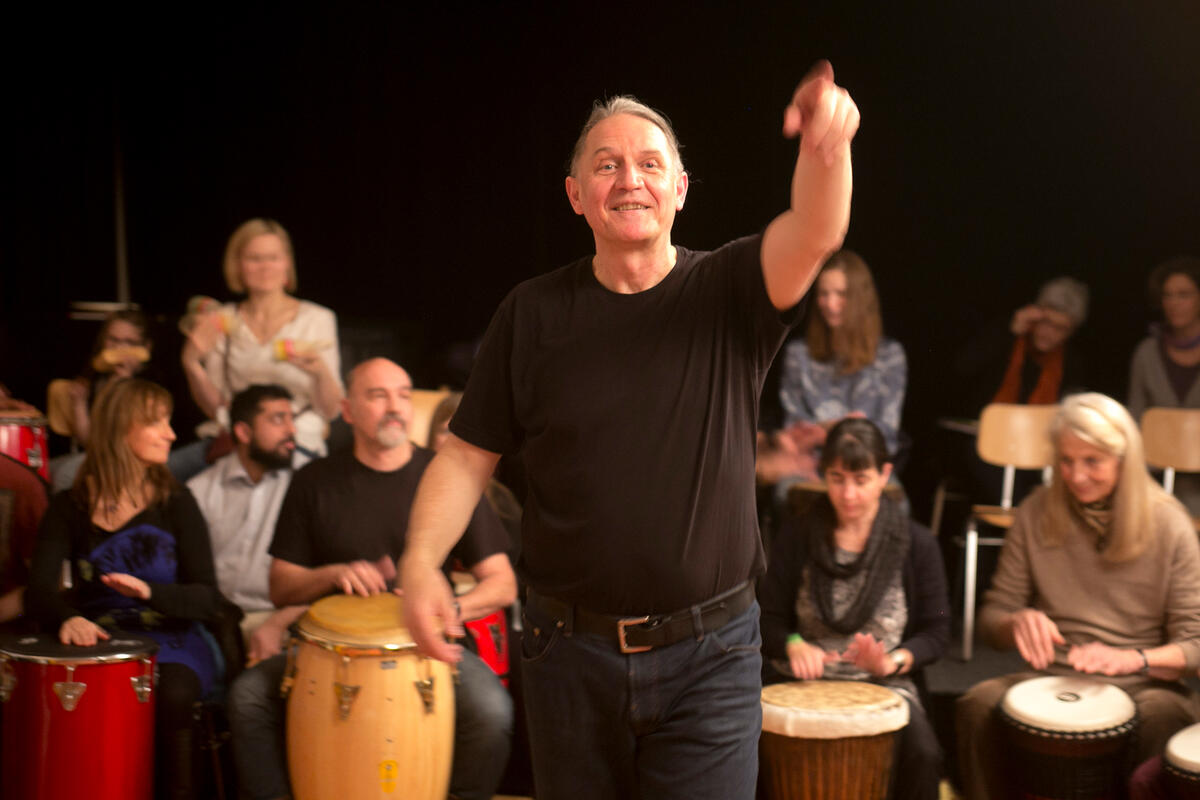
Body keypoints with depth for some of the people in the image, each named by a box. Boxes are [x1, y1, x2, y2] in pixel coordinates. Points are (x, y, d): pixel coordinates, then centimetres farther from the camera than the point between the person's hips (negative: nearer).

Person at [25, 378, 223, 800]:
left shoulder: (175, 503, 1)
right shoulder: (70, 507, 3)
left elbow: (208, 598, -6)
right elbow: (39, 591, -10)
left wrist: (148, 591, -25)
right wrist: (66, 618, -34)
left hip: (170, 642, -1)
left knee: (171, 694, -31)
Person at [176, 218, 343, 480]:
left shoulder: (317, 319, 6)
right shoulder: (222, 321, 14)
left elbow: (331, 410, 3)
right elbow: (215, 407, 11)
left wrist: (320, 372, -16)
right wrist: (191, 363, -4)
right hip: (227, 440, 3)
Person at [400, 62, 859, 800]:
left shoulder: (728, 294, -3)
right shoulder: (534, 312, 1)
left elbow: (813, 235, -24)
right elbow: (468, 455, 2)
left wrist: (826, 144, -44)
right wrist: (422, 560, -14)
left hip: (710, 656, -1)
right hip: (571, 654, 2)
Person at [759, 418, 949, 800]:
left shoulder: (917, 544, 1)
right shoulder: (798, 538, 4)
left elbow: (935, 633, 4)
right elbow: (769, 621, 7)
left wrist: (892, 661, -15)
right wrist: (794, 645, -15)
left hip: (884, 686, 0)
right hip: (805, 681, 0)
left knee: (923, 755, -30)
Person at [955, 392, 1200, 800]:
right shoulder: (1036, 514, 4)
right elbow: (993, 614, 8)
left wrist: (1134, 659, -25)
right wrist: (1018, 623, -16)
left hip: (1141, 684, -1)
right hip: (1051, 677, 2)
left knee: (1164, 716, -36)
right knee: (979, 704, -28)